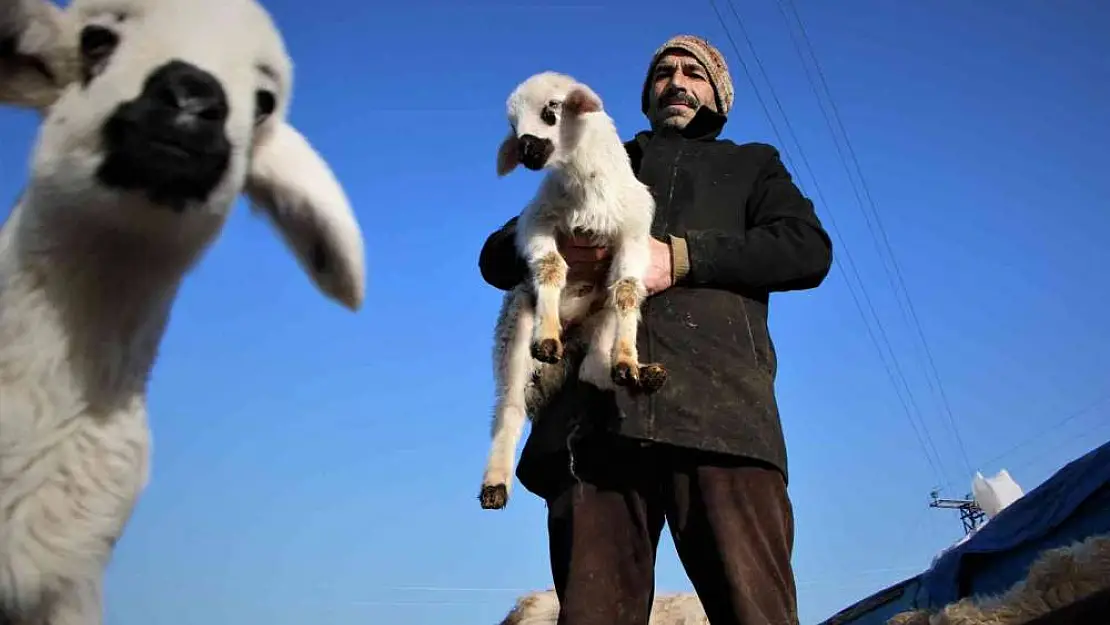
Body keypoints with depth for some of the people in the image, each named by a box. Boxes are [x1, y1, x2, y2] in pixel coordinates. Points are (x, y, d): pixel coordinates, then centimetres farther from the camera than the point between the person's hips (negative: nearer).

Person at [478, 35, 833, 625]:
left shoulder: (751, 165, 31)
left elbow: (808, 248, 10)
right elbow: (497, 255, 27)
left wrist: (682, 256, -5)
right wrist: (554, 252, 1)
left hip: (718, 404, -1)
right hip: (595, 412, 2)